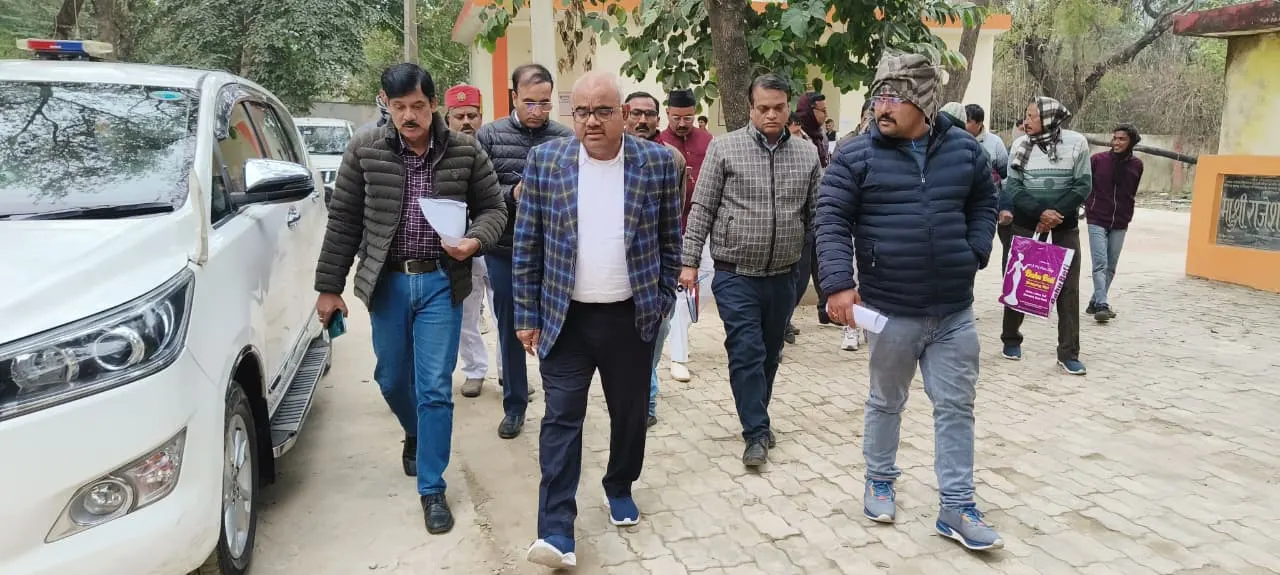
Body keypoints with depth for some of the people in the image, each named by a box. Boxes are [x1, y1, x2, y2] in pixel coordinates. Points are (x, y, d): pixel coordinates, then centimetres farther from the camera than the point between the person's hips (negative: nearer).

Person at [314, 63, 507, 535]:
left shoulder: (465, 152, -5)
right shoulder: (364, 150, -3)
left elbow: (493, 208, 3)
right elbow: (343, 221, 1)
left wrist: (475, 242, -19)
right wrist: (329, 286, 2)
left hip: (441, 283, -2)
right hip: (387, 283, 2)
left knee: (435, 388, 0)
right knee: (391, 378, 17)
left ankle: (432, 490, 14)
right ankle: (415, 433, 50)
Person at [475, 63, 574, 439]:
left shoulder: (566, 139, -2)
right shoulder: (489, 136, 0)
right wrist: (511, 193, -19)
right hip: (504, 252, 1)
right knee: (510, 330, 13)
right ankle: (514, 405, 29)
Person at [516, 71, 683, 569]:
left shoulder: (658, 162, -3)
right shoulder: (545, 160, -3)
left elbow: (670, 239, 4)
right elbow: (527, 243, 0)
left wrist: (663, 301, 3)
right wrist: (527, 313, -1)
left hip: (633, 317, 1)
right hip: (565, 318, 0)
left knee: (629, 413, 15)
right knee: (561, 419, -2)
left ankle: (620, 488, 39)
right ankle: (557, 531, 3)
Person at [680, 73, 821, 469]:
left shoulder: (807, 154, 5)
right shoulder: (724, 148, -4)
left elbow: (816, 216, 10)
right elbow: (702, 208, -4)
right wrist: (690, 262, -8)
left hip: (783, 276, 4)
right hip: (736, 275, -3)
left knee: (769, 354, 15)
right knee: (746, 352, -4)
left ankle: (757, 418, 32)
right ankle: (757, 432, 8)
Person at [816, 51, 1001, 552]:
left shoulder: (964, 149, 4)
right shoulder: (857, 156, -7)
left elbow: (984, 204, 17)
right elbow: (831, 221, -11)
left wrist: (974, 255, 2)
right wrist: (839, 284, -22)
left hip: (955, 311, 3)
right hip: (891, 310, -3)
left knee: (956, 407, 8)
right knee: (886, 402, 14)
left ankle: (956, 507, 20)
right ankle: (879, 480, 35)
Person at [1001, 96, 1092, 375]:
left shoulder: (1076, 142, -8)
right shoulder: (1021, 144, -5)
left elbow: (1083, 185, -7)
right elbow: (1013, 187, -8)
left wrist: (1056, 213, -19)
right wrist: (1040, 213, -21)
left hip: (1065, 221, -1)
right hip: (1026, 221, 1)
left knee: (1068, 285, -1)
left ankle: (1068, 353, 4)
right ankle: (1011, 339, 21)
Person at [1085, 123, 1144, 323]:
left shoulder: (1136, 165, 3)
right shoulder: (1098, 159, -5)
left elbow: (1132, 193, 16)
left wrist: (1126, 214, 12)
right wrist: (1089, 207, 3)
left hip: (1120, 224, 4)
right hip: (1097, 221, -3)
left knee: (1110, 268, 7)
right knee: (1100, 265, -13)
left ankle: (1095, 303, 16)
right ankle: (1101, 305, -17)